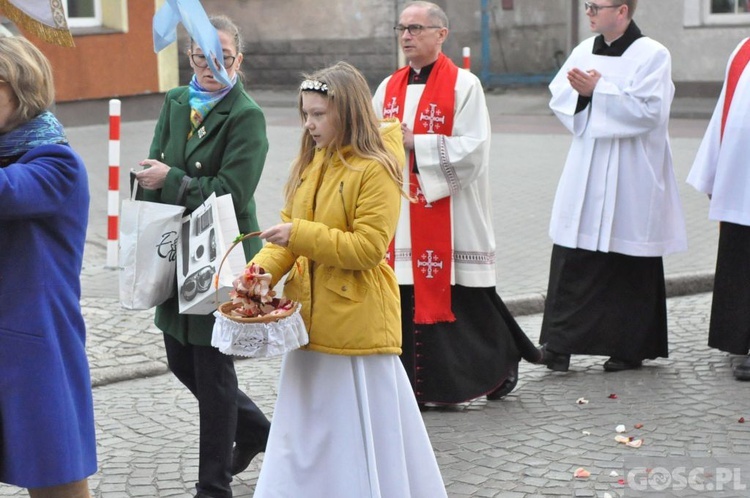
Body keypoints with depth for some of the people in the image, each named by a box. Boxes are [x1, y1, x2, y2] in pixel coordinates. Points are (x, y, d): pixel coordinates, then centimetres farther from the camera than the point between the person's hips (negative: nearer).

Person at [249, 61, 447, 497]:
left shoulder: (375, 170, -14)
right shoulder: (310, 164, 10)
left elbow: (368, 247, -20)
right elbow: (290, 232, 11)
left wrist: (301, 235, -23)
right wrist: (262, 268, -6)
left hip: (357, 325, -8)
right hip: (311, 321, 8)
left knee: (362, 437, 2)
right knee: (307, 429, 16)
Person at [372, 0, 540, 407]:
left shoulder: (463, 85, -6)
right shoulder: (389, 87, 12)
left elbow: (473, 148, -14)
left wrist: (415, 143, -17)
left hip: (448, 214, -5)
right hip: (400, 217, 5)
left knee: (460, 295, 1)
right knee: (409, 295, 4)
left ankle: (500, 365, 21)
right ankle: (416, 381, 12)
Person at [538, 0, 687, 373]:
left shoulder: (652, 55, -8)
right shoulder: (584, 51, 11)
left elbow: (649, 110, -18)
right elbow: (559, 97, 8)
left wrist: (598, 90, -19)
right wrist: (582, 91, -12)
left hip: (631, 178, -5)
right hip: (585, 174, 5)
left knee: (631, 267, 4)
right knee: (572, 258, 0)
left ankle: (631, 348, 16)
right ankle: (560, 343, 4)